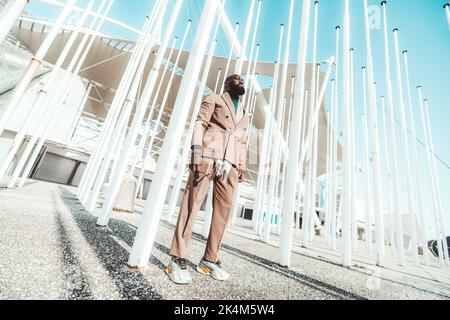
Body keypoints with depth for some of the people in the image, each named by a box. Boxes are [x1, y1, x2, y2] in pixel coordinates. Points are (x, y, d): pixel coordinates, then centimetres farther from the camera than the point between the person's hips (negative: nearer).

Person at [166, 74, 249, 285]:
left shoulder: (245, 115, 30)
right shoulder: (214, 99, 16)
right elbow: (200, 124, 1)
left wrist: (242, 166, 9)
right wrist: (197, 154, -14)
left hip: (230, 164, 5)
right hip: (208, 157, -5)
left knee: (223, 210, 0)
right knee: (191, 204, -8)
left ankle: (209, 260, 10)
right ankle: (177, 259, 0)